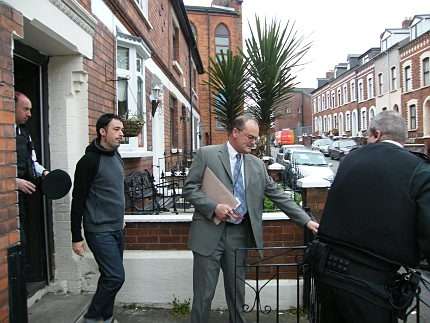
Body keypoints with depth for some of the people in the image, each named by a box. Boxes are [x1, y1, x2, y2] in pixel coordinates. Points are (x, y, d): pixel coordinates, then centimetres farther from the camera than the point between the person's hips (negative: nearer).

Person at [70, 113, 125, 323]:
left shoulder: (116, 156, 9)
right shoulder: (89, 161, -14)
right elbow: (78, 201, -13)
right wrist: (76, 237, -11)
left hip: (117, 229, 7)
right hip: (99, 231, -7)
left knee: (110, 277, 13)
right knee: (115, 277, -8)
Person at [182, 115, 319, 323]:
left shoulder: (257, 165, 9)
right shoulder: (206, 154, -2)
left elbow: (278, 196, 9)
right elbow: (189, 188, -4)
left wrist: (306, 221, 4)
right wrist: (214, 207, -18)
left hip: (239, 235, 4)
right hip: (210, 232, -3)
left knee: (237, 291, 14)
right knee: (204, 294, 5)